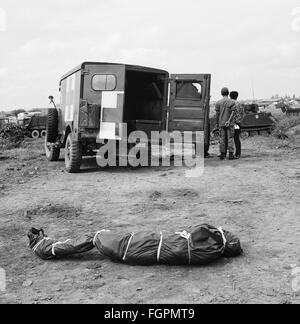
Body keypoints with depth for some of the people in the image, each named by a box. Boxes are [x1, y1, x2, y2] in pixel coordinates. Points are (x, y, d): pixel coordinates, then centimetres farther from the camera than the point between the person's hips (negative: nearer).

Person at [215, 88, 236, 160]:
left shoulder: (218, 102, 2)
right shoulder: (232, 102, 1)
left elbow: (217, 114, 2)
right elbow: (232, 113, -9)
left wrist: (217, 123, 10)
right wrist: (229, 121, -13)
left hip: (221, 124, 1)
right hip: (229, 124, -1)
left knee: (222, 139, 5)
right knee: (230, 138, 2)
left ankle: (223, 155, 7)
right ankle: (231, 155, 0)